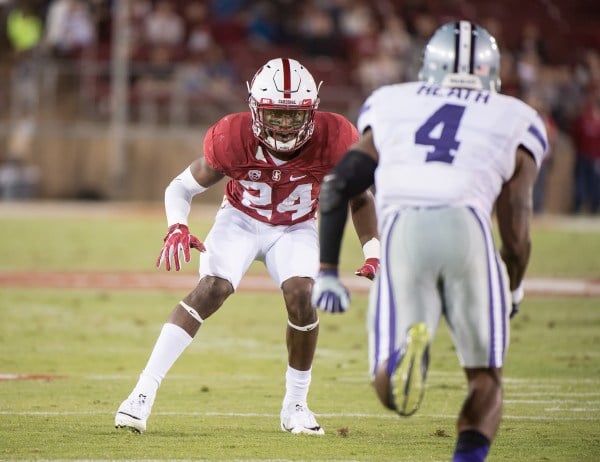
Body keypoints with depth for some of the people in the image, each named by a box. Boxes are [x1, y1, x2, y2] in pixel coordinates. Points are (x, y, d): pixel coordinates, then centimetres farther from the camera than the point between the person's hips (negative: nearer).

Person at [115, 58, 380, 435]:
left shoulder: (331, 139, -26)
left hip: (296, 229, 1)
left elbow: (360, 197, -7)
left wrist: (374, 255, -14)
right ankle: (144, 393, -24)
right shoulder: (234, 139, -28)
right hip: (241, 220, -1)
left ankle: (296, 405, -2)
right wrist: (177, 228, -34)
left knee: (300, 298, -23)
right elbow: (182, 188, -15)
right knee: (210, 291, -23)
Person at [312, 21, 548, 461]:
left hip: (401, 230, 1)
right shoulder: (515, 122, 25)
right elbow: (516, 236, 21)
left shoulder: (391, 105, 29)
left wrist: (327, 270, 24)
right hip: (466, 226, -1)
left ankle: (408, 345, -32)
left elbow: (337, 186, 19)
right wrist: (514, 288, 40)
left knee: (391, 392, 2)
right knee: (486, 378, 15)